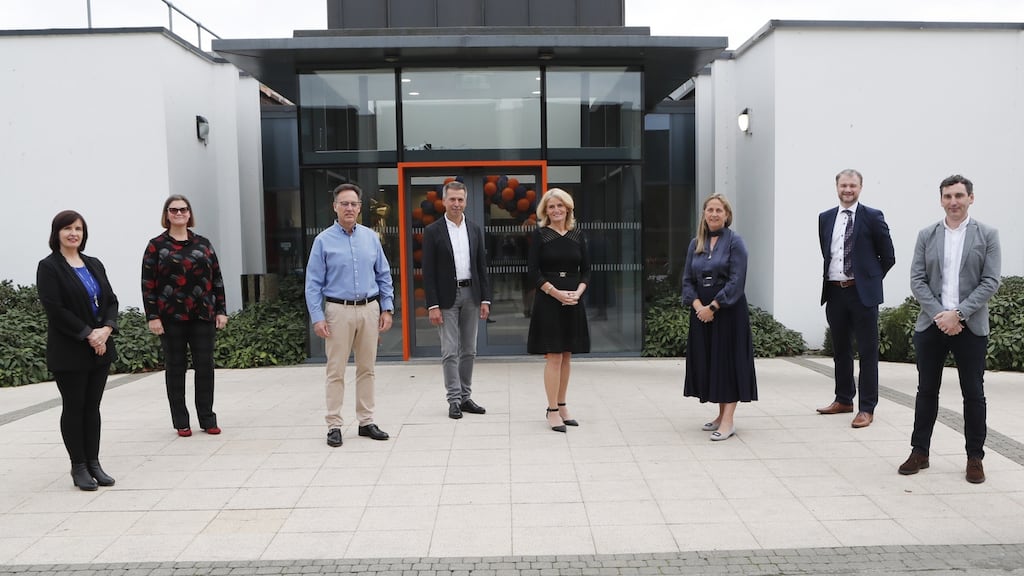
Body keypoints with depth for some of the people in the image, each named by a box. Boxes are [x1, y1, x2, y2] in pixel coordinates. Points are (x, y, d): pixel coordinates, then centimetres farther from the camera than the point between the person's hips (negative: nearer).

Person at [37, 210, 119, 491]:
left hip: (100, 348, 5)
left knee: (92, 406, 10)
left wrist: (107, 329, -9)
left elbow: (111, 300, 9)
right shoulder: (49, 267, -6)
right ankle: (79, 467, 13)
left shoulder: (94, 265, 13)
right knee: (74, 407, 4)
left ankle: (93, 463, 17)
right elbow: (55, 309, -14)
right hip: (69, 352, -5)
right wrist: (88, 334, -16)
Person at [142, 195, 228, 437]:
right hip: (171, 317, -2)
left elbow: (217, 279, 10)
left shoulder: (203, 243, 10)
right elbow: (148, 284, -2)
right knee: (175, 368, 6)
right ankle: (181, 422, 14)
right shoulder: (156, 246, 2)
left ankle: (207, 419, 13)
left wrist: (221, 310, 4)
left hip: (203, 316, 2)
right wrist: (152, 316, -8)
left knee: (205, 367, 3)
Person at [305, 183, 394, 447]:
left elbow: (383, 276, 10)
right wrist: (317, 317, -10)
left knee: (367, 368, 10)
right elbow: (314, 283, -3)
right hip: (339, 310, -3)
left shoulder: (371, 237, 6)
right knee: (336, 370, 1)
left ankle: (366, 421, 20)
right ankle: (334, 425, 9)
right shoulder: (324, 240, -2)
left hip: (369, 309, 3)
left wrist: (387, 309, 4)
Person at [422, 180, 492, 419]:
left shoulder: (475, 230, 9)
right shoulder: (432, 231, -3)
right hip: (446, 297, -4)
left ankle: (466, 397, 19)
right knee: (450, 352, -2)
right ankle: (454, 400, 5)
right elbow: (428, 272, -6)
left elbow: (482, 267, 10)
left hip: (471, 295, 4)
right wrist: (432, 305, -12)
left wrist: (485, 299, 3)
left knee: (469, 350, 9)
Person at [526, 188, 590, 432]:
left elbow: (586, 270, 8)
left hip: (573, 302, 4)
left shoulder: (578, 235, 8)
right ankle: (553, 410, 3)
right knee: (553, 356, -5)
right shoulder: (539, 234, -2)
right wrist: (557, 293, -15)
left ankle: (561, 405, 20)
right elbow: (533, 271, -7)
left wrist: (578, 292, -9)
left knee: (567, 356, 9)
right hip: (548, 302, -4)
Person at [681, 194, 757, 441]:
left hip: (728, 310, -5)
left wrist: (713, 307, -17)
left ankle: (729, 420, -1)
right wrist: (697, 305, -9)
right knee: (707, 361, 9)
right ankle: (722, 415, 21)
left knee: (728, 360, -4)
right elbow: (687, 279, 7)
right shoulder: (696, 243, 9)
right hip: (701, 311, 6)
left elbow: (737, 281, -13)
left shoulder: (734, 242, -6)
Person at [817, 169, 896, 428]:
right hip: (834, 291, 5)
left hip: (862, 292, -4)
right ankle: (844, 399, 28)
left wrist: (870, 279, 3)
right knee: (840, 349, 15)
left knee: (867, 351, 0)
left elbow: (888, 256, 1)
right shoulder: (825, 218, 10)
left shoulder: (872, 217, -3)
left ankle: (867, 408, 5)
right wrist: (828, 279, 10)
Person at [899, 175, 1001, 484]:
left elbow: (990, 282, -5)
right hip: (931, 325, 2)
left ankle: (975, 458, 17)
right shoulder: (926, 235, 7)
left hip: (971, 326, -2)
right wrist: (939, 314, -11)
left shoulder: (987, 235, 2)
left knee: (974, 393, 6)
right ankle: (920, 452, 18)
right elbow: (917, 280, 1)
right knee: (926, 391, 9)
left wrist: (958, 313, -15)